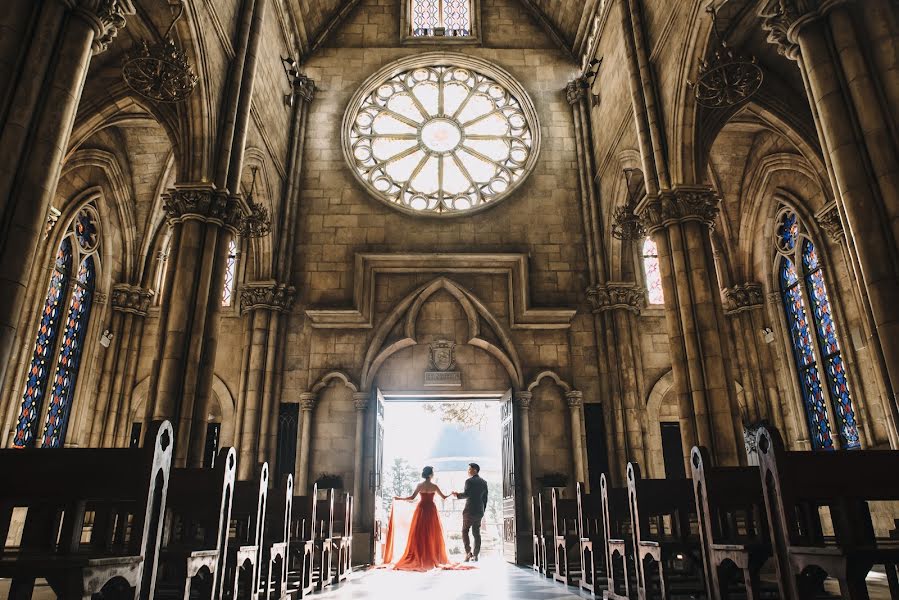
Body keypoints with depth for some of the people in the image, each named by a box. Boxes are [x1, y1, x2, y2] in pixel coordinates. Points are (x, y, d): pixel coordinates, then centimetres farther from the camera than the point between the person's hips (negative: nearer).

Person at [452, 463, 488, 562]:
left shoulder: (469, 481, -10)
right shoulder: (484, 482, 10)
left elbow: (466, 494, -21)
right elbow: (485, 498, 12)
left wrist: (458, 494, -4)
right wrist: (482, 511, 17)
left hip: (469, 510, -6)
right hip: (479, 511, 6)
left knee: (465, 531, 5)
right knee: (476, 533, 9)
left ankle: (468, 553, -4)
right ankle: (475, 555, 8)